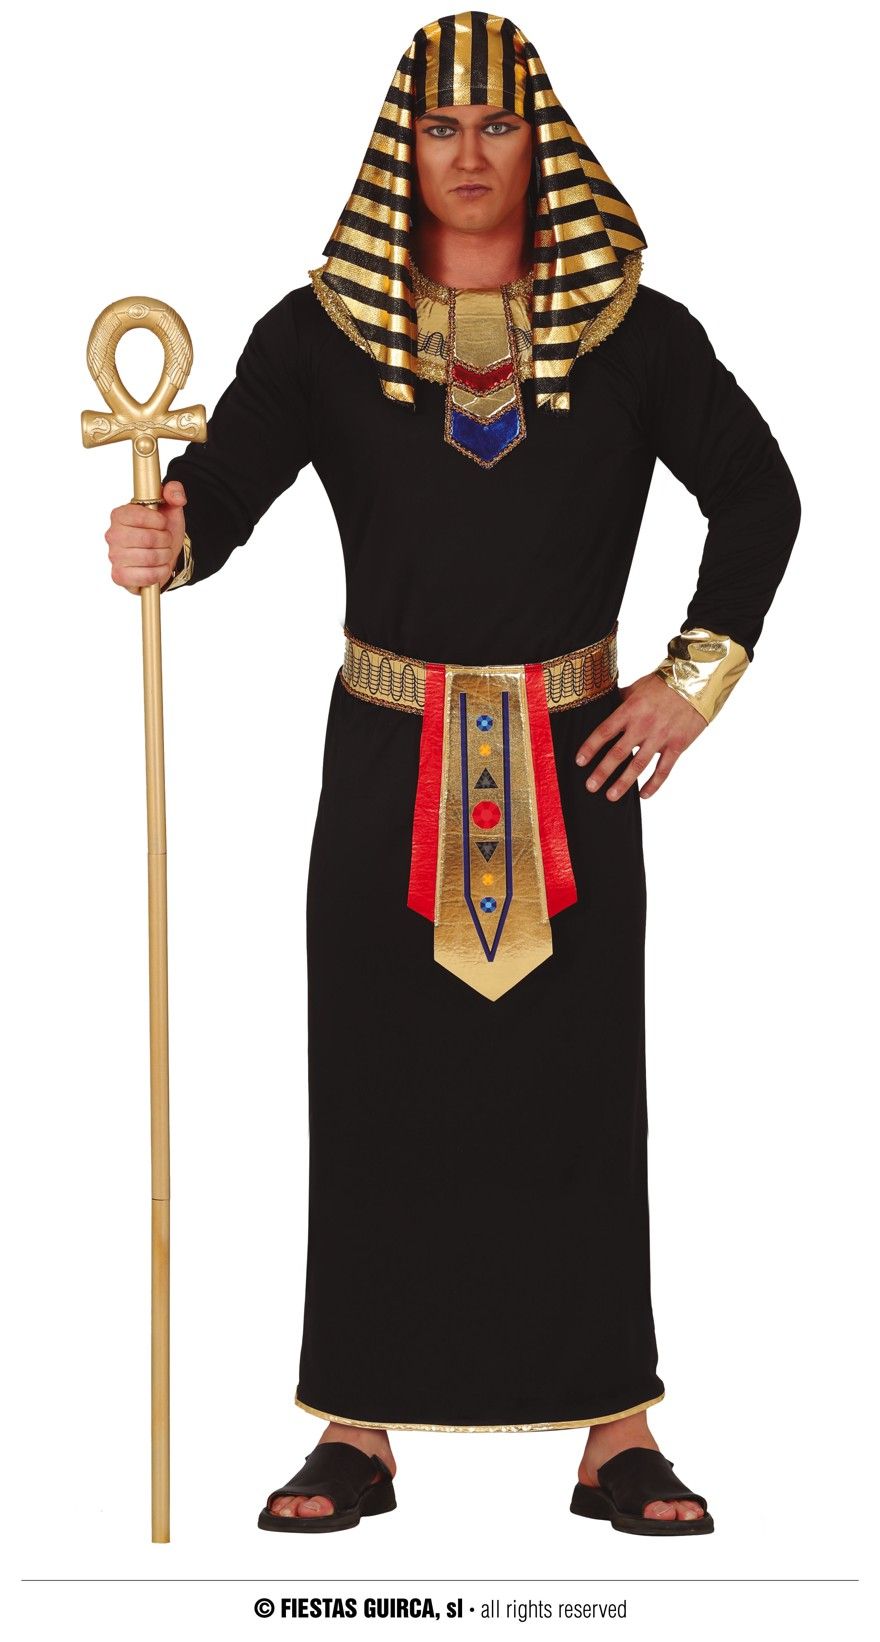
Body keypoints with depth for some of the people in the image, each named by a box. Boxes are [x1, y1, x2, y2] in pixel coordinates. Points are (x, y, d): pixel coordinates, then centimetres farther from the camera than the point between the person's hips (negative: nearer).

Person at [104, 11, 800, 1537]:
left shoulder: (631, 331, 1)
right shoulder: (322, 331, 0)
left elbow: (759, 497, 9)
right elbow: (226, 477, -13)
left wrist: (697, 678, 1)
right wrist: (164, 537, -36)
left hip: (574, 762, 0)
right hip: (388, 763, 0)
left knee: (580, 1084, 3)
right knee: (376, 1081, 4)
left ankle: (615, 1433, 13)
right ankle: (360, 1432, 15)